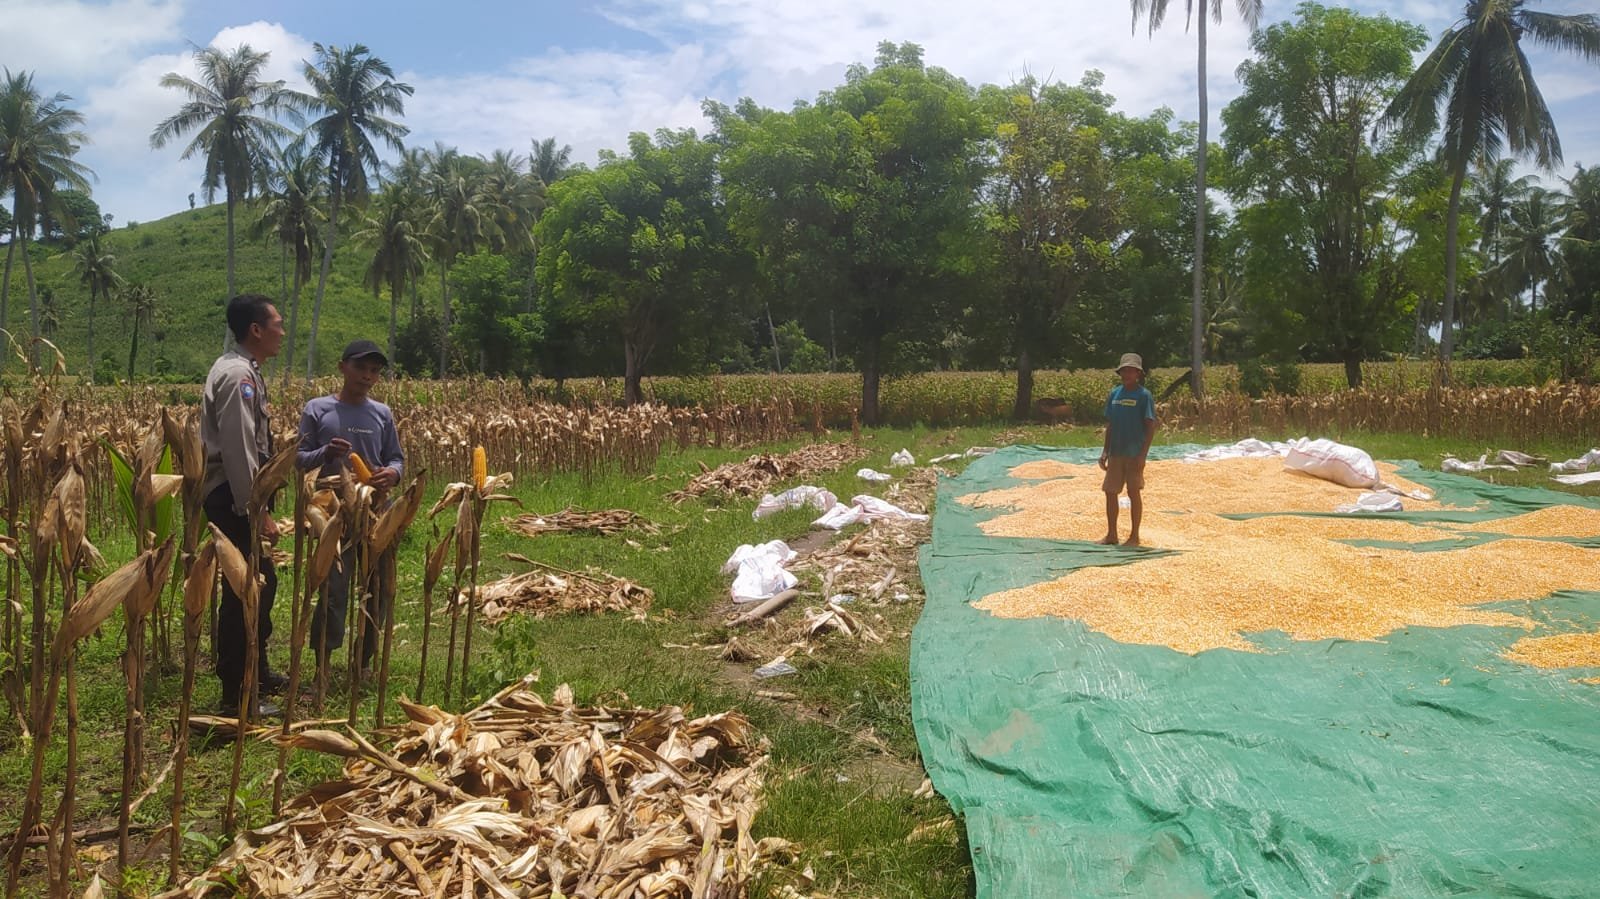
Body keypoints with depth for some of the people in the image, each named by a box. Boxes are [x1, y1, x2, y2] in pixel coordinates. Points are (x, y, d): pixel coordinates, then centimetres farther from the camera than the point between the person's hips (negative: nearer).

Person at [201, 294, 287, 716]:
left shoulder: (243, 371, 15)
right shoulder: (237, 375, -18)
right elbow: (237, 450, -24)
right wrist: (257, 512, -23)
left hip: (239, 496, 11)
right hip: (234, 497, -11)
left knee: (261, 582, 20)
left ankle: (257, 671, 35)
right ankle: (235, 694, 2)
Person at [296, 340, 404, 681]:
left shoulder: (382, 414, 8)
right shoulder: (317, 409, 1)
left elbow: (396, 458, 11)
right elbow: (300, 459, 0)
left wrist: (392, 473, -13)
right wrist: (325, 454, -21)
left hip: (377, 512, 3)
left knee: (379, 589, 9)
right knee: (333, 591, -6)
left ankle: (365, 661, 25)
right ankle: (322, 666, 8)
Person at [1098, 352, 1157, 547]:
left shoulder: (1143, 395, -7)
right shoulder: (1114, 394, 9)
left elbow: (1151, 427, -10)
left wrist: (1143, 454, -16)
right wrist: (1105, 451, 11)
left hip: (1134, 454, -5)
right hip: (1116, 452, 6)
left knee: (1134, 492, 1)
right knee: (1110, 491, 7)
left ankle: (1135, 536, 11)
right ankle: (1111, 535, 17)